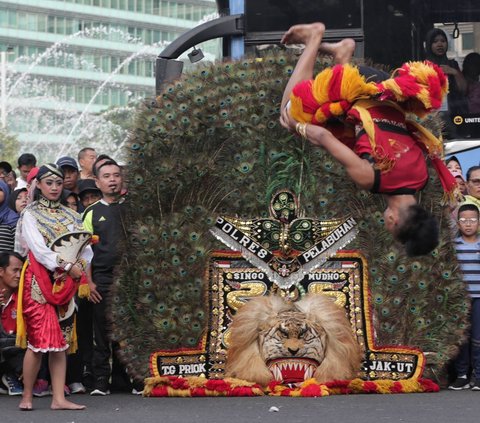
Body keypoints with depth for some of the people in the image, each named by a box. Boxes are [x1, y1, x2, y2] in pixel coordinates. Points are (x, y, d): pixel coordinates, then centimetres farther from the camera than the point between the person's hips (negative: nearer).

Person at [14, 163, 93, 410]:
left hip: (64, 284, 5)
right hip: (38, 281, -5)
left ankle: (58, 398, 0)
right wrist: (67, 267, -18)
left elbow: (85, 246, 7)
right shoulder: (30, 214, 1)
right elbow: (38, 248, -12)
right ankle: (27, 396, 0)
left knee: (61, 341, 1)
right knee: (38, 338, -10)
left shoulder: (70, 216, 15)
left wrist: (80, 266, -14)